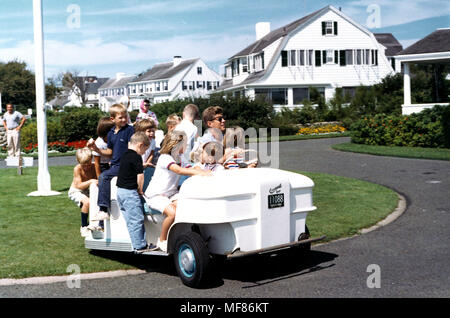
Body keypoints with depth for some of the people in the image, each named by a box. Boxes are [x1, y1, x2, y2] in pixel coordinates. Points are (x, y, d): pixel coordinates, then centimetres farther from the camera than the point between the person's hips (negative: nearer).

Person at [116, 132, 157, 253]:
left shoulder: (125, 155, 14)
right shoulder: (136, 157, -14)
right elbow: (140, 175, -16)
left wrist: (143, 165, 33)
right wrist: (140, 190, -4)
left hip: (120, 190, 10)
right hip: (130, 192, -10)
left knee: (130, 220, 11)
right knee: (137, 219, -4)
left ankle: (140, 243, 18)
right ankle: (140, 246, 0)